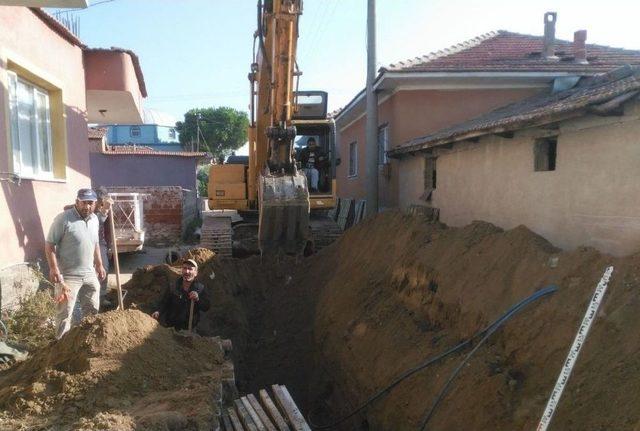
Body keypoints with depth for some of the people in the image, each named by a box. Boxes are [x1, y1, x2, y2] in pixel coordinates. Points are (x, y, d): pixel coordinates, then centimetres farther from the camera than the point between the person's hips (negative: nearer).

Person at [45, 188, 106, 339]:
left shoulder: (94, 219, 5)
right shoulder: (63, 218, -17)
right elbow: (49, 244, -14)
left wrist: (99, 265, 17)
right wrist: (53, 267, -22)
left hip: (90, 274, 7)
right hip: (69, 275, -7)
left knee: (92, 309, 17)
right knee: (65, 313, 2)